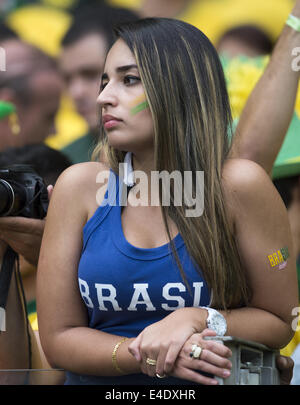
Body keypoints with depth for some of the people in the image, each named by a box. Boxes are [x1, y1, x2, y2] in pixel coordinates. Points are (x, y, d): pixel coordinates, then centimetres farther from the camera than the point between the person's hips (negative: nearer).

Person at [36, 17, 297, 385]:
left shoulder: (238, 186, -6)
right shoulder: (81, 186, 0)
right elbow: (57, 336, 1)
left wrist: (199, 320, -14)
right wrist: (146, 356, -14)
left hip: (207, 382, -1)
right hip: (99, 383, 1)